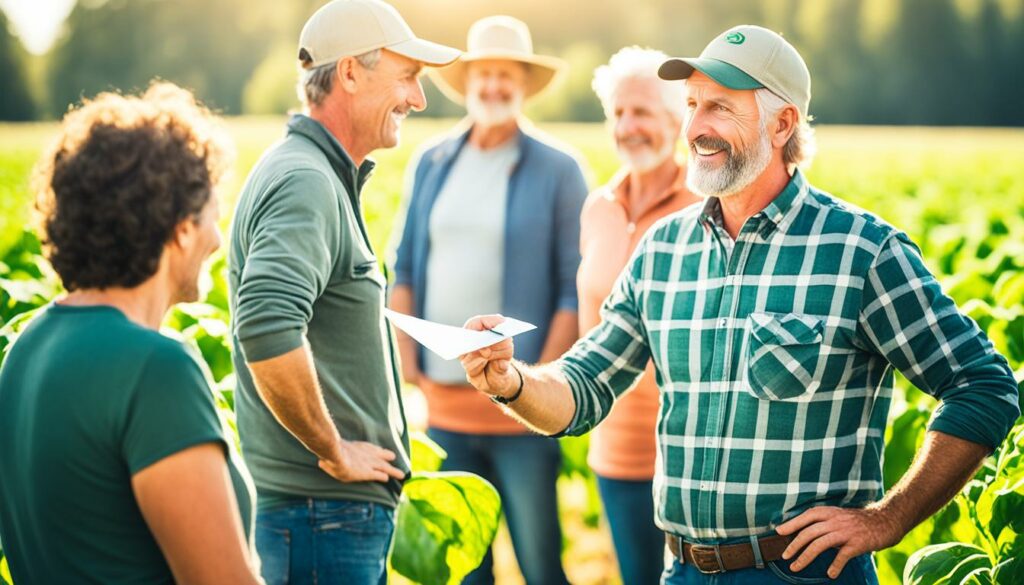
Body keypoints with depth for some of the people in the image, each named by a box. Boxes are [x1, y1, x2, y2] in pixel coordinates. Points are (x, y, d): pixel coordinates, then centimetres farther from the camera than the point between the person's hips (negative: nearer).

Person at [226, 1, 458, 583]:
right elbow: (267, 330, -32)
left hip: (350, 510, 10)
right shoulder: (304, 182, -17)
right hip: (327, 513, -10)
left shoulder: (328, 181, 16)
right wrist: (334, 452, -21)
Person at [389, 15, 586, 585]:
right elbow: (405, 268, 13)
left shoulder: (558, 172, -3)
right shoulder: (432, 164, 10)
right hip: (444, 405, 4)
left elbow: (575, 290, -5)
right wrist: (406, 361, 4)